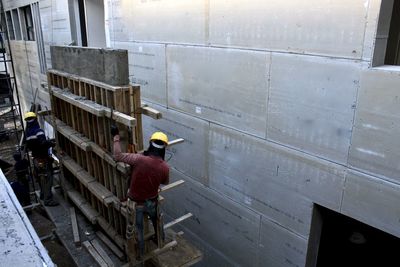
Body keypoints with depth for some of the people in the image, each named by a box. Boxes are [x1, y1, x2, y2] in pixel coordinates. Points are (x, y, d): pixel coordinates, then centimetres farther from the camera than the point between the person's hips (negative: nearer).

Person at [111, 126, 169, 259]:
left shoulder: (140, 159, -32)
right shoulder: (165, 167, -19)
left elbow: (118, 156, -27)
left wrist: (116, 136, -19)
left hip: (136, 203, -2)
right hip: (152, 202, 3)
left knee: (137, 229, 22)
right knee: (157, 223, 31)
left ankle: (139, 254, 42)